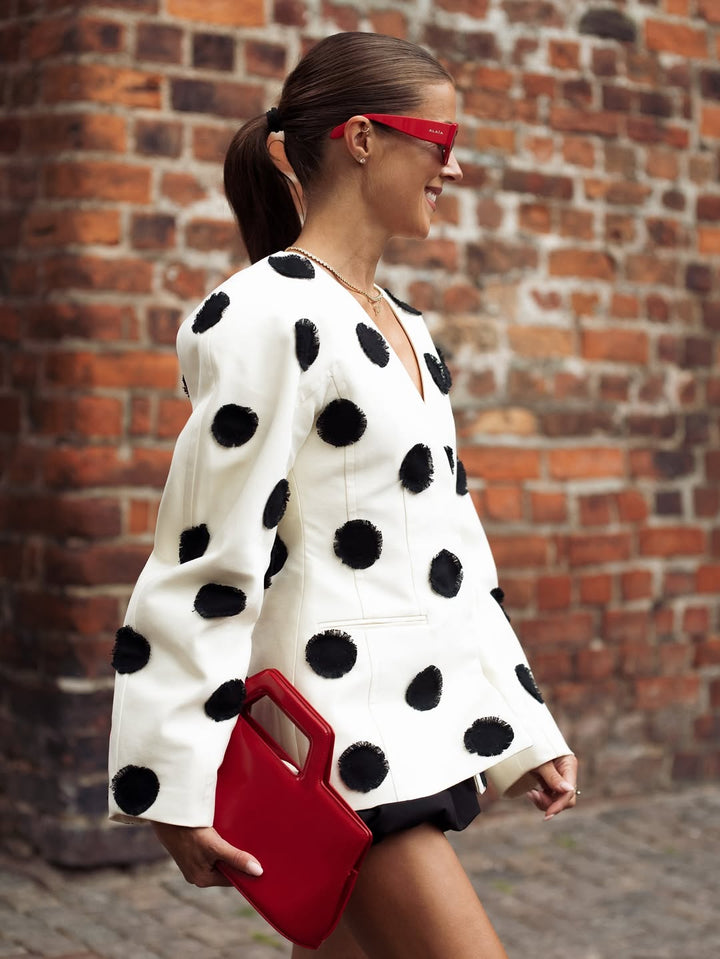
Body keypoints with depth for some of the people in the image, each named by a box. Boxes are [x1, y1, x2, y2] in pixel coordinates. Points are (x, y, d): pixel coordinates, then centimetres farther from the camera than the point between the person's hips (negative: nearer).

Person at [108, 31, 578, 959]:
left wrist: (523, 729, 19)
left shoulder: (406, 331, 15)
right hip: (338, 755, -8)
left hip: (417, 737, 8)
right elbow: (208, 558, -16)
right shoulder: (270, 317, -12)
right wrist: (178, 790, -17)